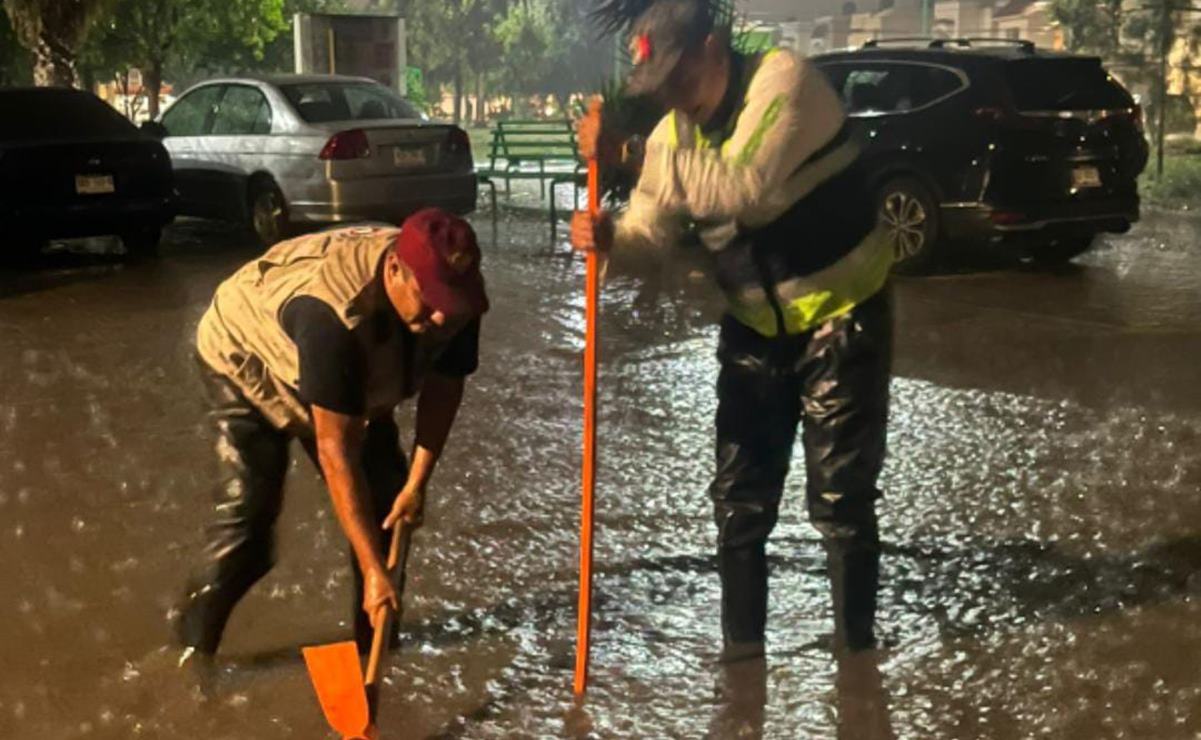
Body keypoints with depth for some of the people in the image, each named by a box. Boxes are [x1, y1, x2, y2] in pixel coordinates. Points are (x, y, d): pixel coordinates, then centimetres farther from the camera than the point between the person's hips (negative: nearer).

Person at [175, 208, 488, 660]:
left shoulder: (454, 293, -28)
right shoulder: (334, 313, -45)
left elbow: (444, 384, -10)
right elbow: (335, 451, -42)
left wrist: (417, 482, -16)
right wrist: (372, 569, -42)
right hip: (246, 357, -6)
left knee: (385, 496, -1)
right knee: (247, 511, -16)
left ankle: (375, 636, 16)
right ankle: (193, 648, 3)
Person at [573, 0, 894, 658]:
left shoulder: (785, 80, -22)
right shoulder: (672, 132, -1)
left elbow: (744, 190, -35)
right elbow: (651, 227, -5)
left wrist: (628, 158, -36)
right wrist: (608, 235, -28)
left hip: (843, 316, -6)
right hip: (755, 326, 6)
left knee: (841, 497, -1)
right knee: (739, 497, 7)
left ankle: (855, 649, 16)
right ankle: (741, 651, 20)